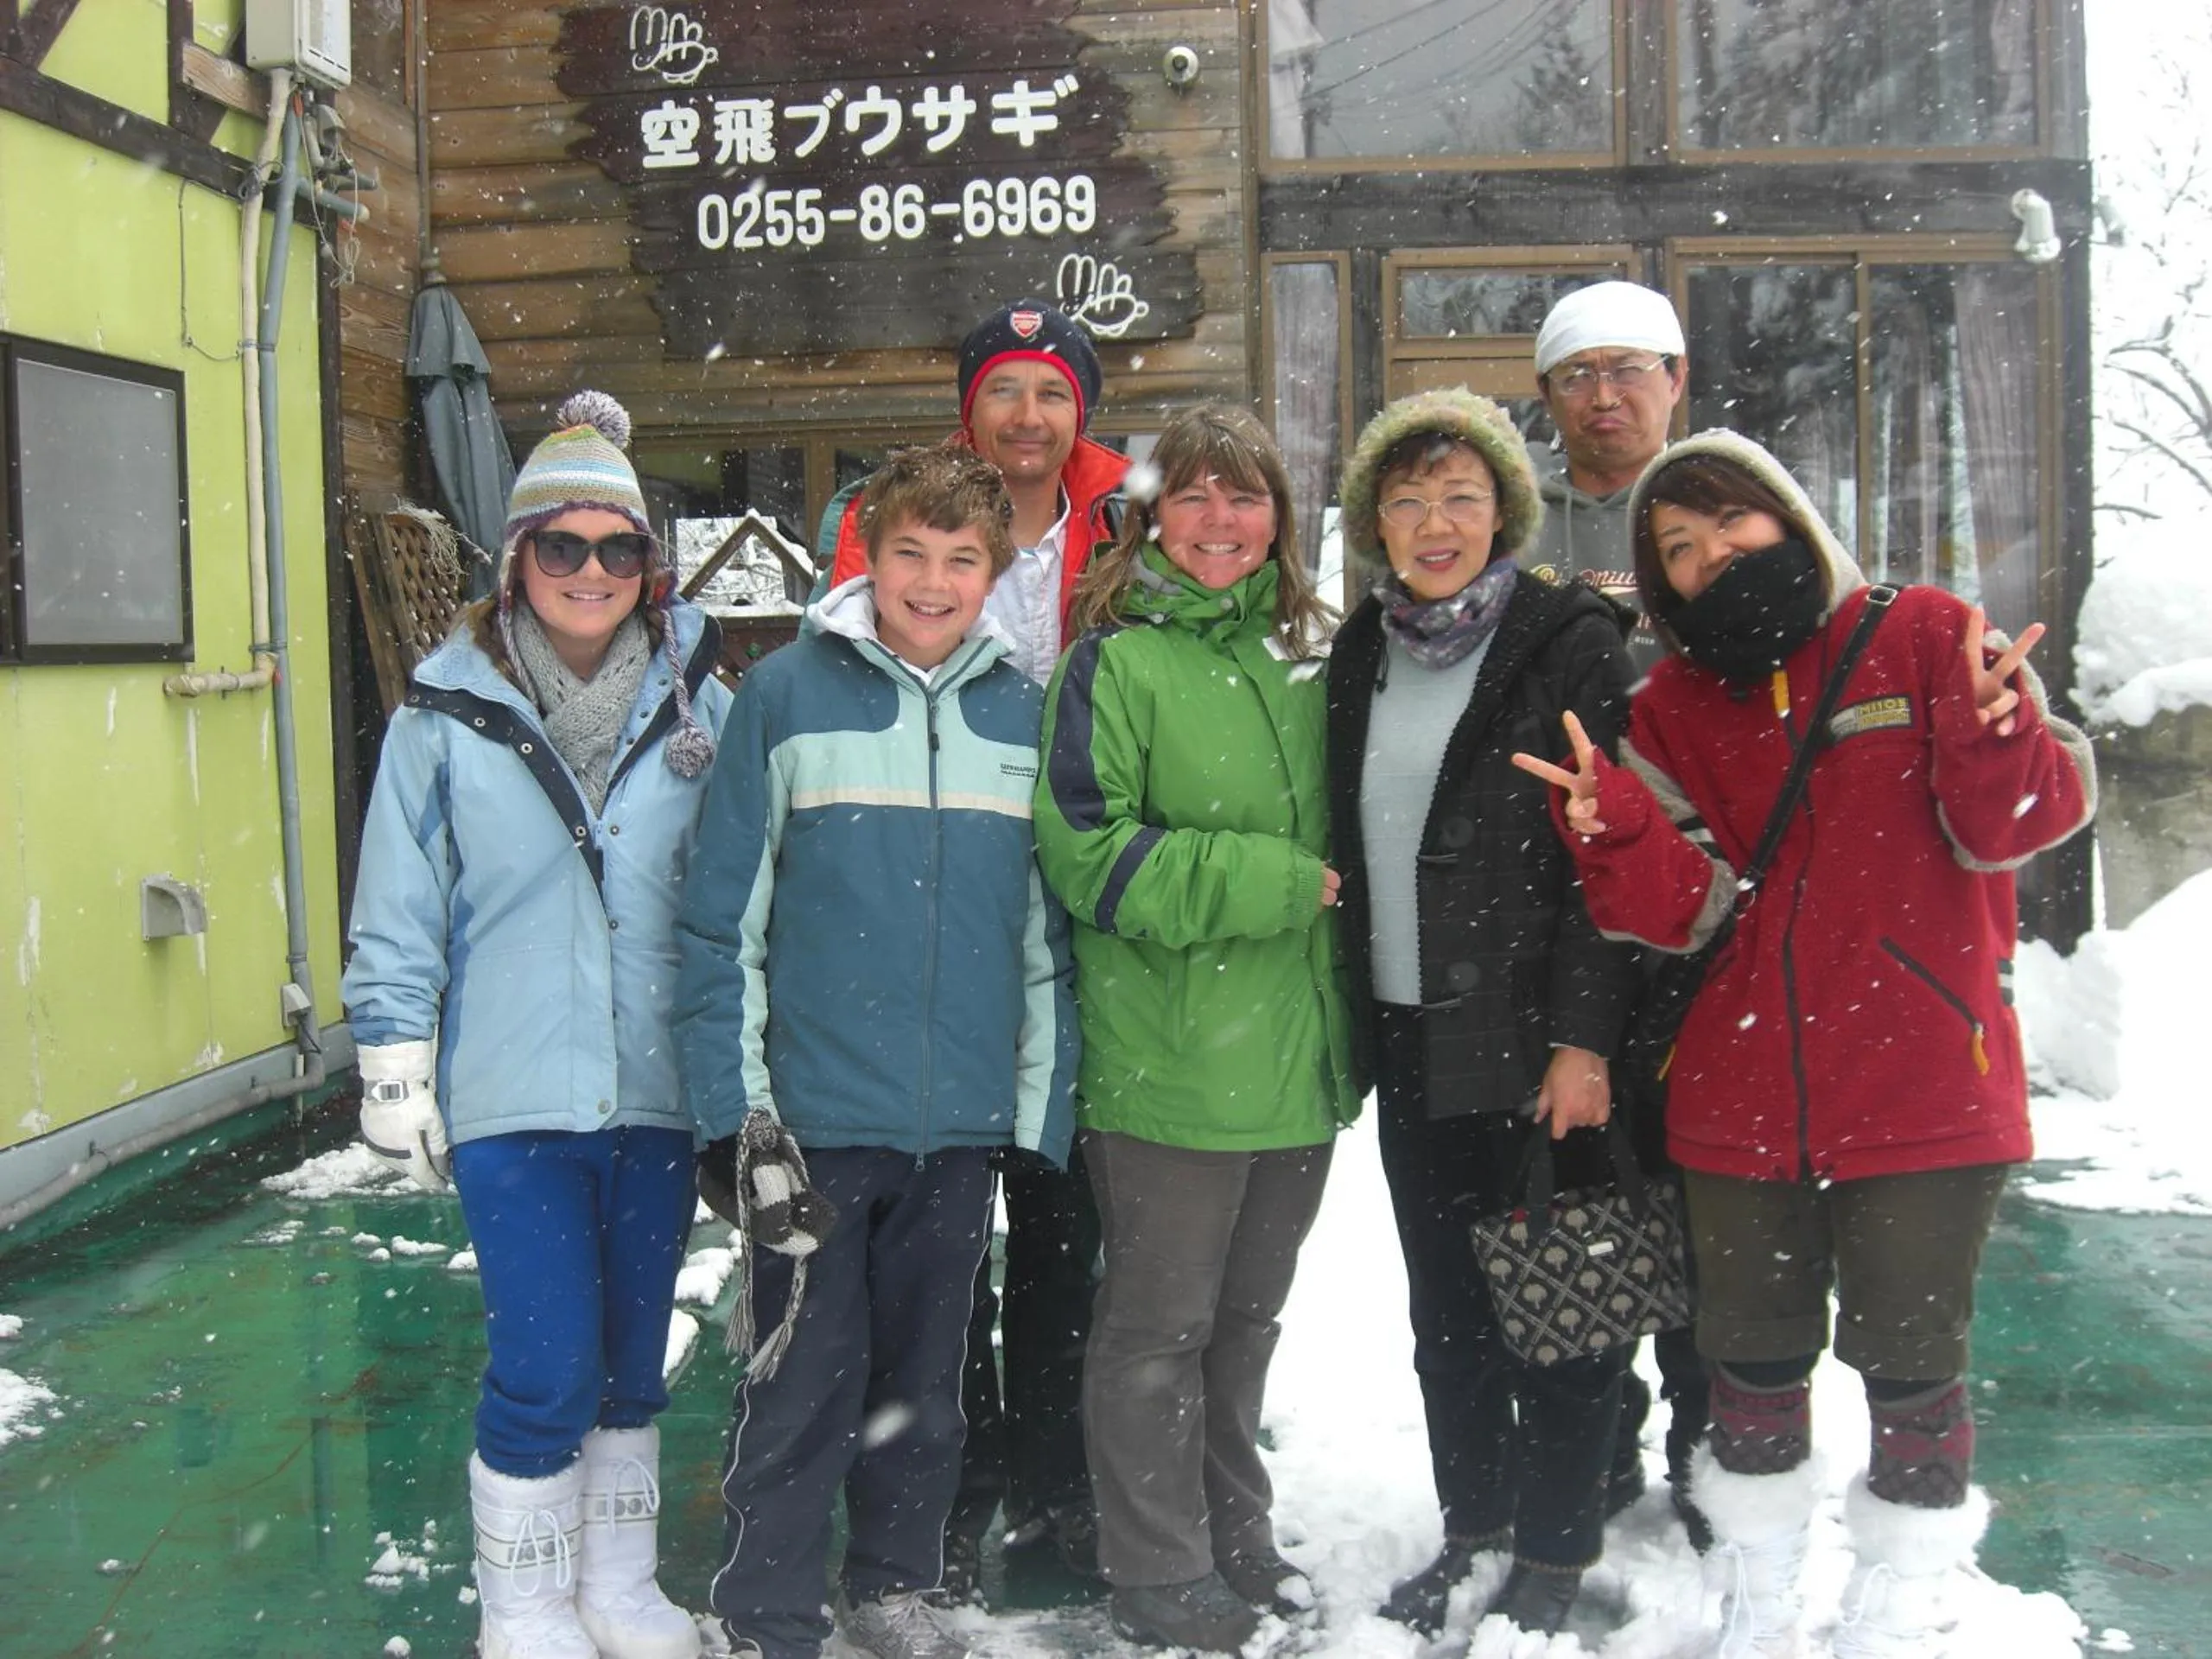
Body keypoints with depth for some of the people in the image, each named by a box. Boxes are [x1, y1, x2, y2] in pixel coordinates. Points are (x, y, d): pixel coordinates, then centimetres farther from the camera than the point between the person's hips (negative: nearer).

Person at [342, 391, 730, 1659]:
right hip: (510, 1091, -2)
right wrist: (395, 1070, 1)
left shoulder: (696, 705, 2)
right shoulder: (449, 713, -4)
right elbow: (401, 910, 1)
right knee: (548, 1363, -4)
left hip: (660, 1085, 3)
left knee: (635, 1355, 14)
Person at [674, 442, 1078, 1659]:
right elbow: (724, 915, -5)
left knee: (923, 1378, 16)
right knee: (803, 1385, 4)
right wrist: (734, 1100, -10)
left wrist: (1044, 1110, 5)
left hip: (965, 1122, 3)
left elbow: (1048, 933, 9)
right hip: (814, 1114, -3)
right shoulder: (786, 694, -4)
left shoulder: (1026, 715, 6)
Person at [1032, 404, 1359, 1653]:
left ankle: (1238, 1540, 36)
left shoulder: (1309, 658, 10)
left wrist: (1345, 1025, 11)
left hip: (1296, 1065, 6)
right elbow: (1088, 853, -15)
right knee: (1160, 1329, 7)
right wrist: (1278, 883, -16)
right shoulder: (1117, 662, -8)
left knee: (1248, 1318, 19)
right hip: (1169, 1067, -6)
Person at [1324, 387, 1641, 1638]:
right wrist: (1358, 1021, 10)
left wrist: (1585, 1037, -17)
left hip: (1538, 1040, -5)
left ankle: (1553, 1558, 19)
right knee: (1445, 1306, 14)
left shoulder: (1572, 643, -7)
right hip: (1412, 1040, 6)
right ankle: (1471, 1532, 29)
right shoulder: (1362, 654, 11)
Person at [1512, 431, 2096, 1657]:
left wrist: (1997, 735, -29)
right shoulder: (1674, 707, 7)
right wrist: (1613, 828, -23)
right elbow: (1679, 908, -4)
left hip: (1925, 1089, -3)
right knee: (1752, 1359, 14)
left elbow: (2009, 829, -8)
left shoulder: (1924, 637, -2)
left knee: (1908, 1361, 7)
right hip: (1741, 1097, 3)